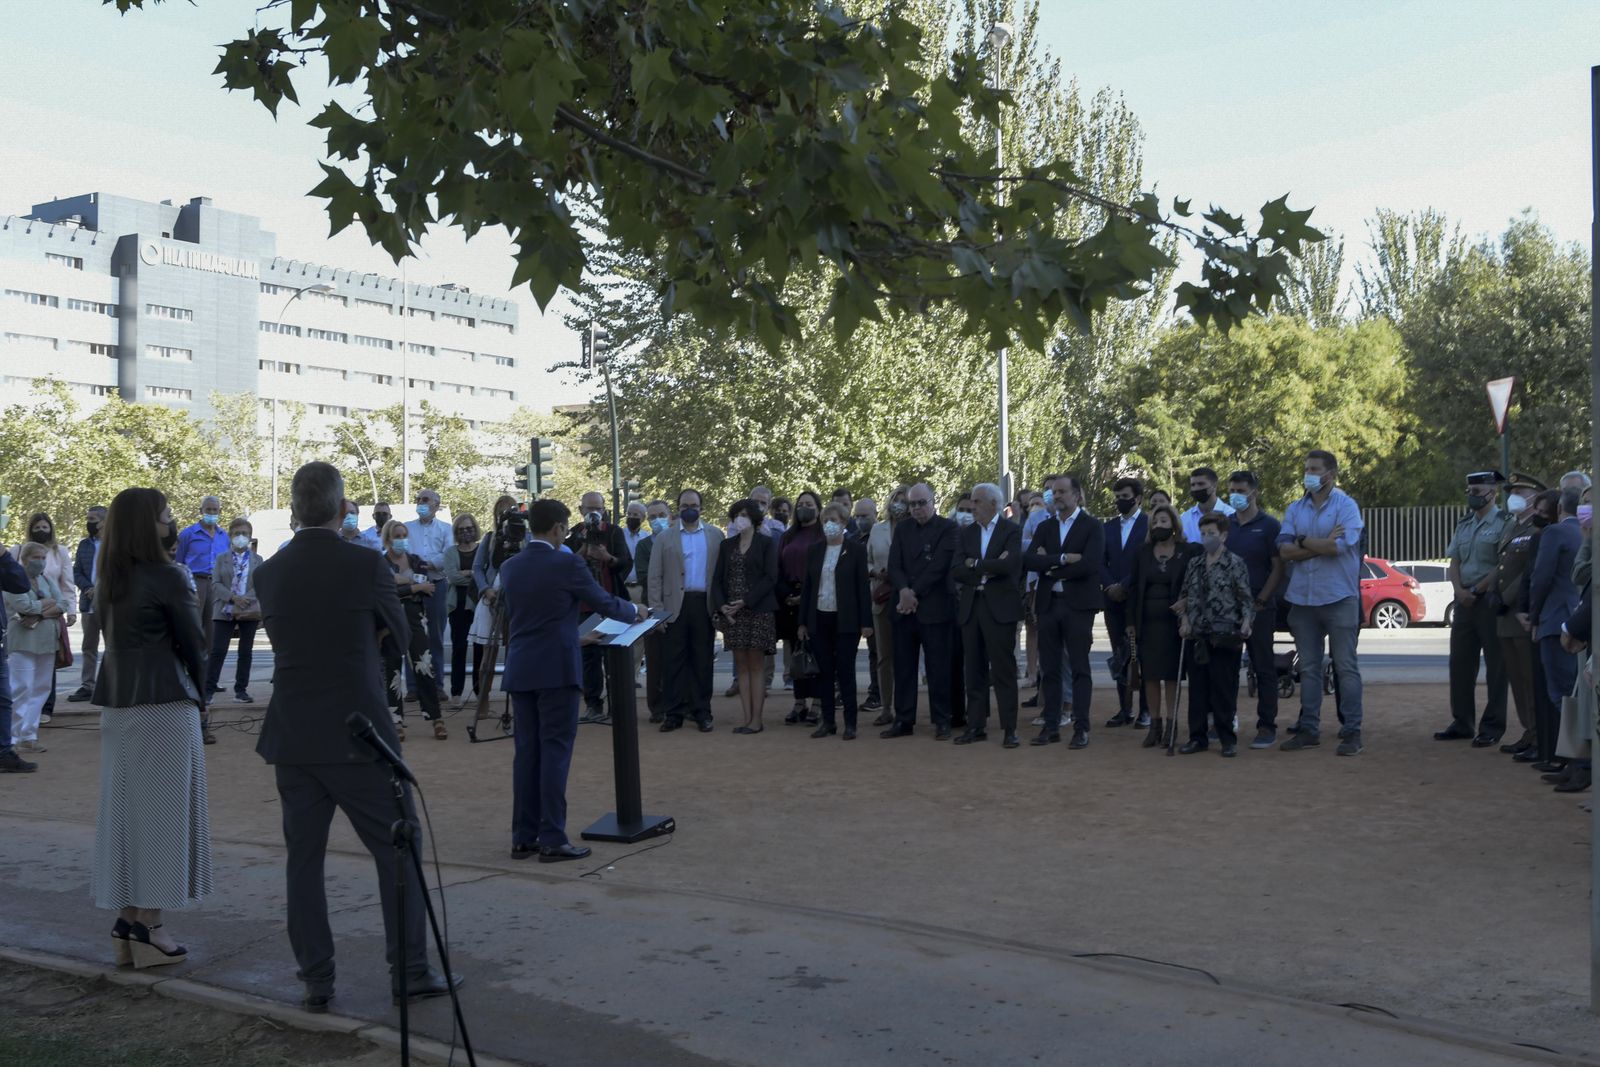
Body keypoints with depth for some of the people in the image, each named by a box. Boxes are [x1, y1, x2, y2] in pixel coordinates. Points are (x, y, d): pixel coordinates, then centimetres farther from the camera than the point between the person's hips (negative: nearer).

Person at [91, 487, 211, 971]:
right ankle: (148, 926, 2)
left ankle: (127, 917, 15)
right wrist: (198, 695, 10)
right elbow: (194, 646, -6)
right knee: (161, 809, -1)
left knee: (124, 808, 11)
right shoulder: (168, 578, -10)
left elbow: (110, 638, 12)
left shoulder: (107, 582, 11)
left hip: (116, 705, 7)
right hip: (164, 706, -7)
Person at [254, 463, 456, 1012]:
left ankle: (316, 979, 16)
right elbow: (401, 633, 3)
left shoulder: (269, 573, 1)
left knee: (304, 858, 11)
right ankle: (410, 971, 11)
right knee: (398, 848, 7)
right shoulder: (366, 565, -11)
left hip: (292, 739, 4)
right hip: (358, 734, -4)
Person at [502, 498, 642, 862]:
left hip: (520, 671, 6)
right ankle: (552, 839, -1)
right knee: (555, 751, -2)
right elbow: (603, 602, 0)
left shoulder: (509, 567, 8)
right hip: (557, 669, -6)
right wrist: (634, 610, 21)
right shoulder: (569, 564, -10)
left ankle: (523, 837, 13)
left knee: (526, 751, 10)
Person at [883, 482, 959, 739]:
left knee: (937, 667, 0)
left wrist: (914, 593, -13)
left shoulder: (947, 528, -2)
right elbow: (894, 564, 4)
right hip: (904, 607, 5)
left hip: (934, 608, -5)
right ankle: (903, 720, 13)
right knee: (903, 667, 6)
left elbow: (938, 565, -12)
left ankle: (941, 721, 7)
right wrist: (903, 591, -13)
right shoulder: (902, 529, 14)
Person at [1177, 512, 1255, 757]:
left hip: (1225, 636, -5)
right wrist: (1186, 621, 6)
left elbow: (1246, 598, -4)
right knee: (1197, 688, 7)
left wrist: (1246, 623, -16)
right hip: (1198, 637, 5)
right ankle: (1197, 737, 15)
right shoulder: (1195, 564, 12)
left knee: (1224, 689, -1)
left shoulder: (1235, 563, -2)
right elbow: (1187, 596, 18)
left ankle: (1227, 738, 9)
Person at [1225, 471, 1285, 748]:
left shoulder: (1269, 526, -2)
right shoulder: (1225, 524, 11)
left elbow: (1278, 569, -6)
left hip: (1259, 608, -4)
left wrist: (1259, 602, -13)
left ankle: (1267, 726, 6)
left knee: (1263, 668, 1)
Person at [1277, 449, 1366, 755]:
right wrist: (1323, 544, -12)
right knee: (1308, 668, 10)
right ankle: (1309, 729, 17)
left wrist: (1302, 542, -6)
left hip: (1339, 598, -5)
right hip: (1302, 598, 5)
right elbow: (1284, 551, -2)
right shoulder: (1295, 509, 11)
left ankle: (1352, 732, 3)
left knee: (1346, 667, -1)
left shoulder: (1346, 506, -3)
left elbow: (1340, 546, -18)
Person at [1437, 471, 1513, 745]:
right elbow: (1454, 563, 12)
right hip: (1464, 601, 7)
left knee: (1496, 667, 0)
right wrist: (1460, 590, -4)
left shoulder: (1504, 524, -5)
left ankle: (1492, 728, 4)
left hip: (1491, 601, -7)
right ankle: (1462, 723, 18)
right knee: (1460, 664, 9)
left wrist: (1477, 590, -13)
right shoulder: (1463, 526, 15)